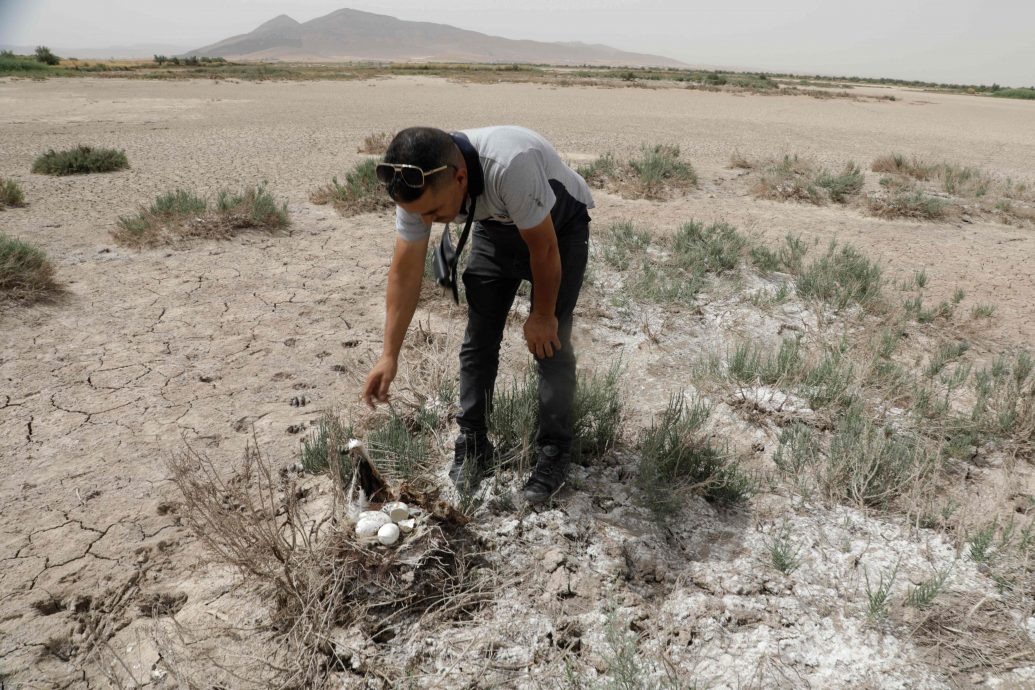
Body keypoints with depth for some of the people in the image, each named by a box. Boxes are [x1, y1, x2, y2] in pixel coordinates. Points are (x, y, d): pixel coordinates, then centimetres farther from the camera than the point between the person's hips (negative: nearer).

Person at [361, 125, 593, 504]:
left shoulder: (511, 166, -44)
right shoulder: (418, 185, -25)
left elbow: (544, 250, -30)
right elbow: (405, 271, -17)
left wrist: (542, 316, -15)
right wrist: (389, 355, -17)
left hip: (559, 226, -4)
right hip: (496, 228, 5)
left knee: (550, 341, -12)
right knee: (478, 337, -1)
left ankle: (553, 455, 2)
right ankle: (472, 448, 11)